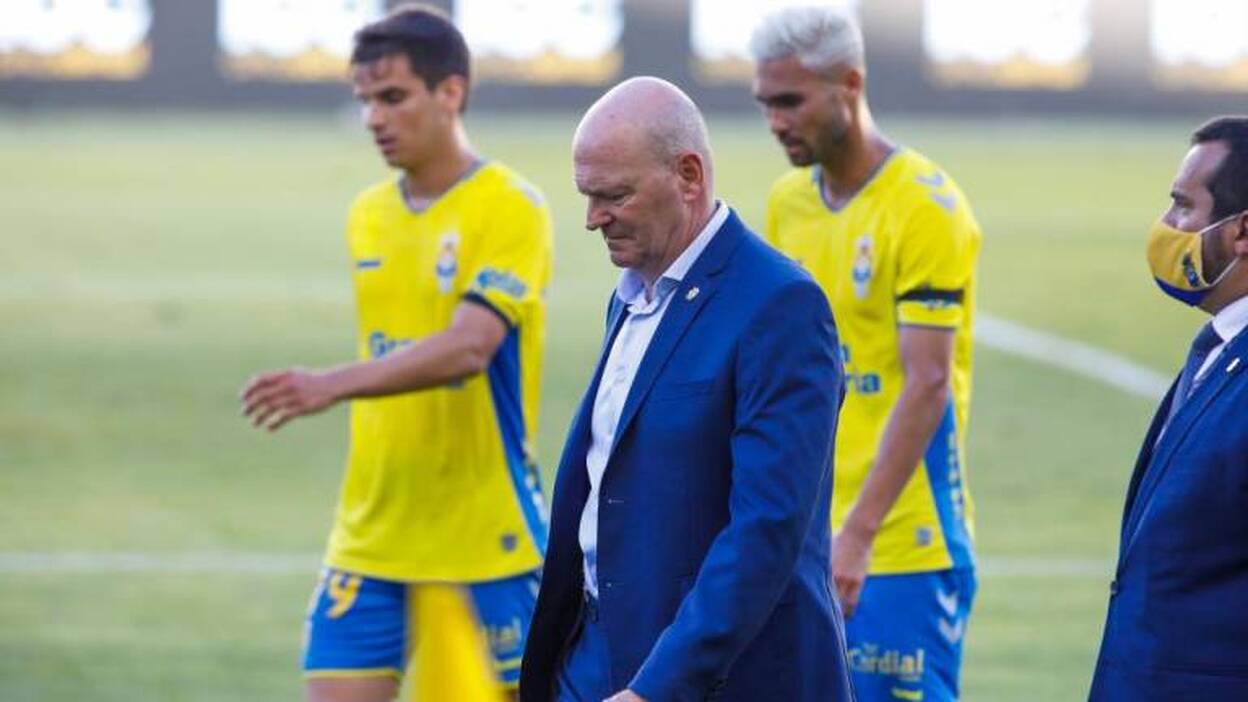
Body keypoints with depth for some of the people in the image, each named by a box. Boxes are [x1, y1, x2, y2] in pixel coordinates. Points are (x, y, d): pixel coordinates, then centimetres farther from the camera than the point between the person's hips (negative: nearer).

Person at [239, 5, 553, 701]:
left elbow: (468, 348, -25)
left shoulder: (512, 209, -11)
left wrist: (335, 384, -35)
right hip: (369, 540, 6)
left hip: (484, 540, -6)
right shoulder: (368, 217, 11)